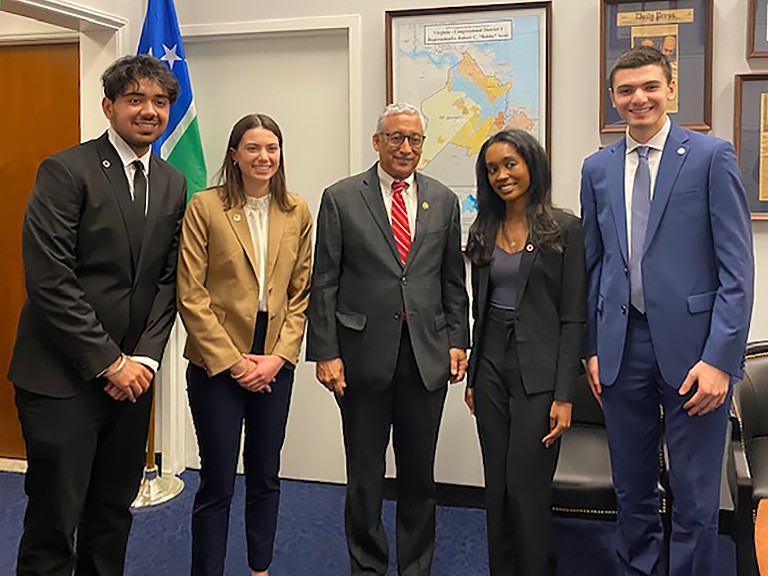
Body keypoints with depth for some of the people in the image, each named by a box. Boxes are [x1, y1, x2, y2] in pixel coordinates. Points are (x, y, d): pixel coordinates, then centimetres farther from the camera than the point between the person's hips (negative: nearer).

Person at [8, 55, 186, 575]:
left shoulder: (173, 185, 11)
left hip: (132, 375, 6)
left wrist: (145, 358, -4)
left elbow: (169, 279, 9)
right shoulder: (66, 171, -8)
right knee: (54, 518, 2)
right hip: (64, 378, -5)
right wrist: (108, 362, -14)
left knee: (114, 512, 14)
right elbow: (49, 279, -15)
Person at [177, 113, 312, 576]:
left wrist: (279, 356, -4)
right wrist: (231, 361, -11)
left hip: (275, 364, 4)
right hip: (217, 363, -3)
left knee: (266, 475, 15)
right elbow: (191, 294, -8)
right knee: (218, 481, 4)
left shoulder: (298, 213, 5)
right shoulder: (205, 207, -6)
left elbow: (301, 292, 6)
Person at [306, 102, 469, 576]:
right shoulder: (341, 199, 0)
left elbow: (453, 280, 11)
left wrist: (457, 340, 4)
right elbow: (324, 283, -2)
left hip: (427, 356, 2)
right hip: (364, 355, -2)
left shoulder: (444, 200, 8)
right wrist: (325, 352, -7)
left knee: (419, 474, 12)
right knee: (365, 475, 10)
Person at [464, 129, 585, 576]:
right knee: (497, 486, 11)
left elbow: (574, 318, -8)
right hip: (492, 365, 5)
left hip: (538, 370, -5)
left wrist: (564, 395, -13)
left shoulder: (564, 229, -6)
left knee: (526, 487, -5)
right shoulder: (484, 231, 10)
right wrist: (472, 378, 12)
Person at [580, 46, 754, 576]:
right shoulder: (598, 168, 10)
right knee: (632, 489, 15)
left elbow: (737, 267, -7)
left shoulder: (712, 156, -3)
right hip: (623, 346, 4)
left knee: (696, 496, 5)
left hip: (692, 347, -3)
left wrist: (719, 357, -13)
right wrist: (594, 348, 9)